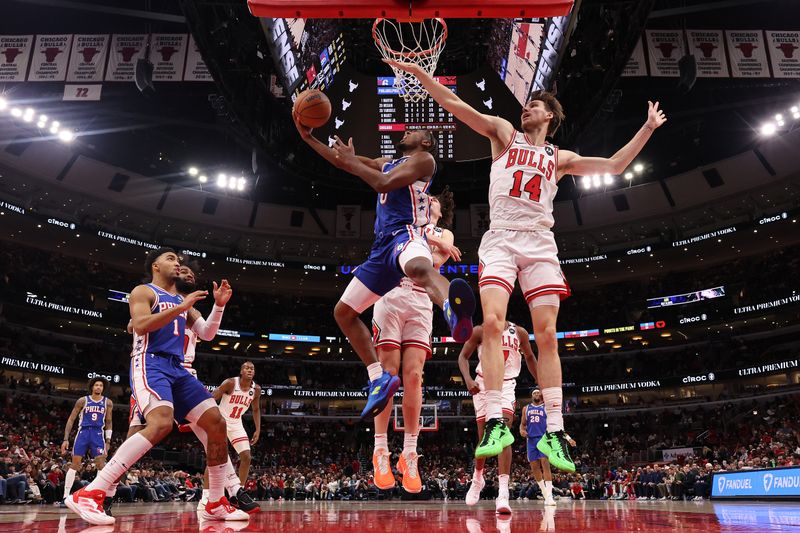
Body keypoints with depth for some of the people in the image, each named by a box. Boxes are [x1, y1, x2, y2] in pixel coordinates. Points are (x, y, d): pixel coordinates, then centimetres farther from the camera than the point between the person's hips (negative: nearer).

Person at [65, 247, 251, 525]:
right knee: (162, 422, -34)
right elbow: (141, 325, -16)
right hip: (150, 364, -8)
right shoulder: (143, 291, 3)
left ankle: (216, 504, 6)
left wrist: (219, 305, 12)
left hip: (177, 368, 8)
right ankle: (89, 494, -29)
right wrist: (181, 308, -20)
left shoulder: (181, 300, 25)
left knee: (216, 422, -2)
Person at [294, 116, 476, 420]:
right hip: (383, 246, 9)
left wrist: (352, 161, 1)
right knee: (343, 312, 9)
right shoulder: (386, 163, 30)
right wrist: (308, 137, 28)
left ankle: (454, 312, -79)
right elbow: (342, 161, 33)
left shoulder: (424, 159, 5)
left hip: (407, 233, -9)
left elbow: (384, 183, -11)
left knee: (419, 268, -46)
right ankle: (379, 379, 10)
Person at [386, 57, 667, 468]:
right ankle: (495, 424, -17)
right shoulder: (505, 134, 18)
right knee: (492, 324, -19)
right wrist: (417, 71, 5)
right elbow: (454, 104, 11)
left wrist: (648, 128, 23)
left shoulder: (560, 158, 23)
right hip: (500, 238, -2)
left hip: (539, 244, 2)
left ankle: (553, 433, -1)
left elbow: (614, 166, 24)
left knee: (547, 336, -5)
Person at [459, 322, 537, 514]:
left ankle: (503, 493, -25)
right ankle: (478, 478, 34)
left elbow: (529, 357, 17)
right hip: (483, 384, 0)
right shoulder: (480, 331, -3)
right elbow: (463, 356, -1)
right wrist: (468, 379, -19)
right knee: (484, 438, 5)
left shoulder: (519, 332, 3)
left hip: (506, 384, 0)